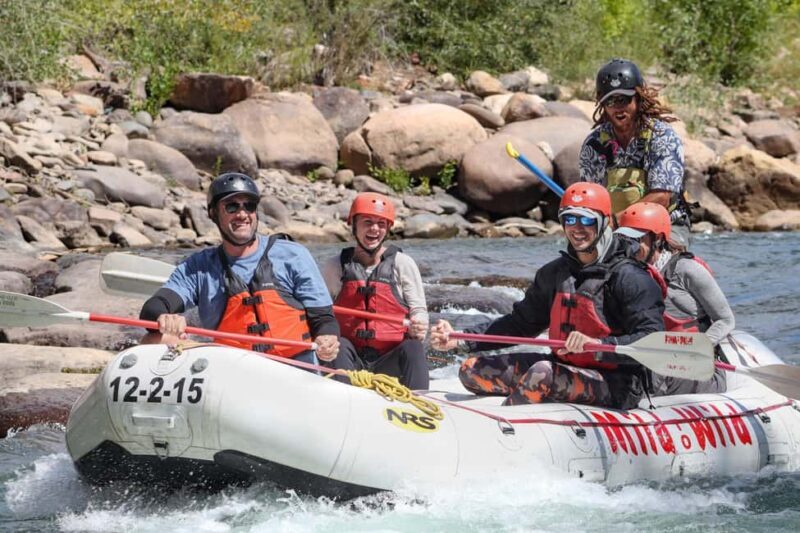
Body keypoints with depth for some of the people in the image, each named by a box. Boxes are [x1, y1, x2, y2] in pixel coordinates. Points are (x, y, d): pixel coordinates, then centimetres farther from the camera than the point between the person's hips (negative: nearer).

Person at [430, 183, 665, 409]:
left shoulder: (630, 278, -12)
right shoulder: (555, 273, 12)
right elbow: (521, 322, 20)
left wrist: (597, 345, -36)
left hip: (615, 387, -8)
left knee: (543, 373, -37)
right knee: (472, 370, -1)